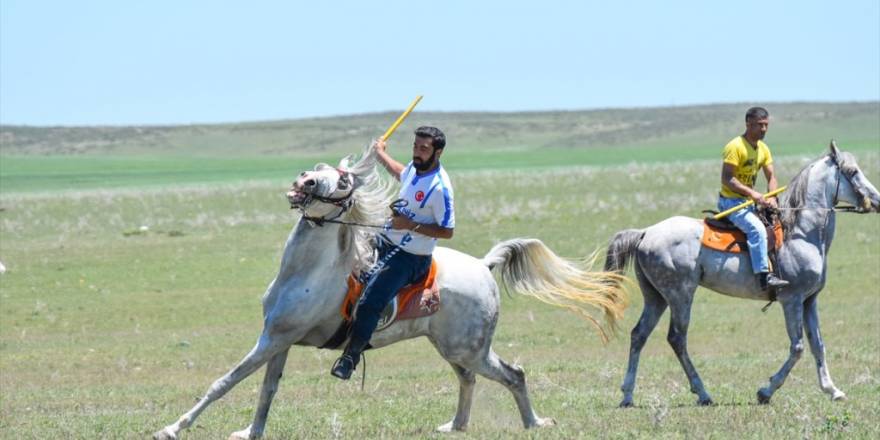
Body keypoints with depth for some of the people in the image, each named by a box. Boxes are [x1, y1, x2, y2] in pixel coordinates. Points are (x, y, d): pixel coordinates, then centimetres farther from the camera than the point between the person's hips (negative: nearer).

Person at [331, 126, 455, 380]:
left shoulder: (439, 187, -24)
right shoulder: (416, 168, 1)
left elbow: (447, 231, -20)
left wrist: (410, 225, -26)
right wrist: (381, 154, 41)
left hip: (409, 258, -9)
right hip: (387, 240, 9)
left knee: (369, 303, -23)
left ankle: (352, 355, -9)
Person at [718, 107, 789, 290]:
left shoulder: (763, 149, 10)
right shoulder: (735, 147, -16)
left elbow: (771, 177, 9)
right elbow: (727, 179, -21)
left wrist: (771, 198, -11)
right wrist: (752, 193, -28)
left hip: (748, 202, 9)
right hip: (731, 201, -9)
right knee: (757, 228, -28)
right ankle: (764, 276, -32)